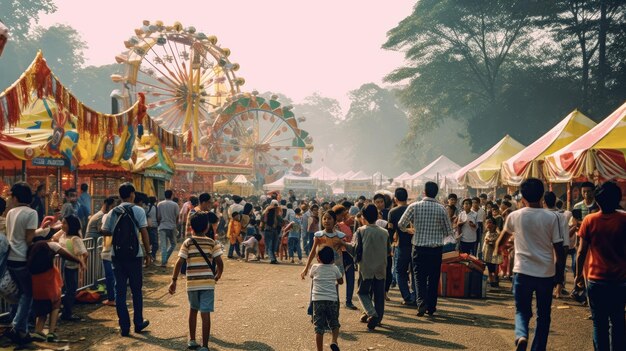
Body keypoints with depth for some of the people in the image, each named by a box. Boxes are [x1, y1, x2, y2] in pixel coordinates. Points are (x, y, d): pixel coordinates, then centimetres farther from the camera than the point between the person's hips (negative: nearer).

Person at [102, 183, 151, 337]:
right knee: (136, 290, 12)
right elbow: (144, 233, -9)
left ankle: (124, 326, 8)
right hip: (134, 255, -2)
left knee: (120, 290, 6)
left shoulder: (113, 212, 3)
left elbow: (106, 231, 6)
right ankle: (138, 323, 20)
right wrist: (148, 253, -3)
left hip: (117, 255, 2)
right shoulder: (138, 211, -6)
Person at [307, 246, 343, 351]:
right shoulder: (335, 268, 7)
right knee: (334, 323, 15)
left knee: (319, 327, 3)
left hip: (318, 299, -1)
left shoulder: (315, 268, 5)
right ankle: (334, 341, -9)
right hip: (332, 299, 1)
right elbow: (341, 281, 21)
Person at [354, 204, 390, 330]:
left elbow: (356, 249, -12)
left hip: (366, 268, -3)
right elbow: (389, 251, 7)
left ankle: (371, 314, -11)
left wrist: (358, 260, 7)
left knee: (363, 292, 9)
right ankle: (378, 318, 14)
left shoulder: (360, 231, -9)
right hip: (381, 268, 3)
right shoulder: (385, 232, 2)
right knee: (379, 295, 11)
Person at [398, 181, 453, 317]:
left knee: (420, 277, 8)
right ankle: (431, 307, 18)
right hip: (436, 248, 1)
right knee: (433, 278, 12)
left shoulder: (414, 207, -7)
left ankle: (422, 302, -11)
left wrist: (409, 230, 22)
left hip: (419, 247, -1)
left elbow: (401, 225, 0)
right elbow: (448, 232, 1)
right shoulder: (441, 209, -6)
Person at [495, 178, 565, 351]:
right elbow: (558, 247, -4)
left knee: (522, 311, 12)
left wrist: (497, 247, 40)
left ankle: (521, 336, -16)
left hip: (523, 272, 0)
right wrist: (560, 270, 12)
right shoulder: (552, 217, -5)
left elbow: (504, 234, 19)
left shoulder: (514, 216, -1)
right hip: (546, 273, 0)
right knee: (543, 316, 15)